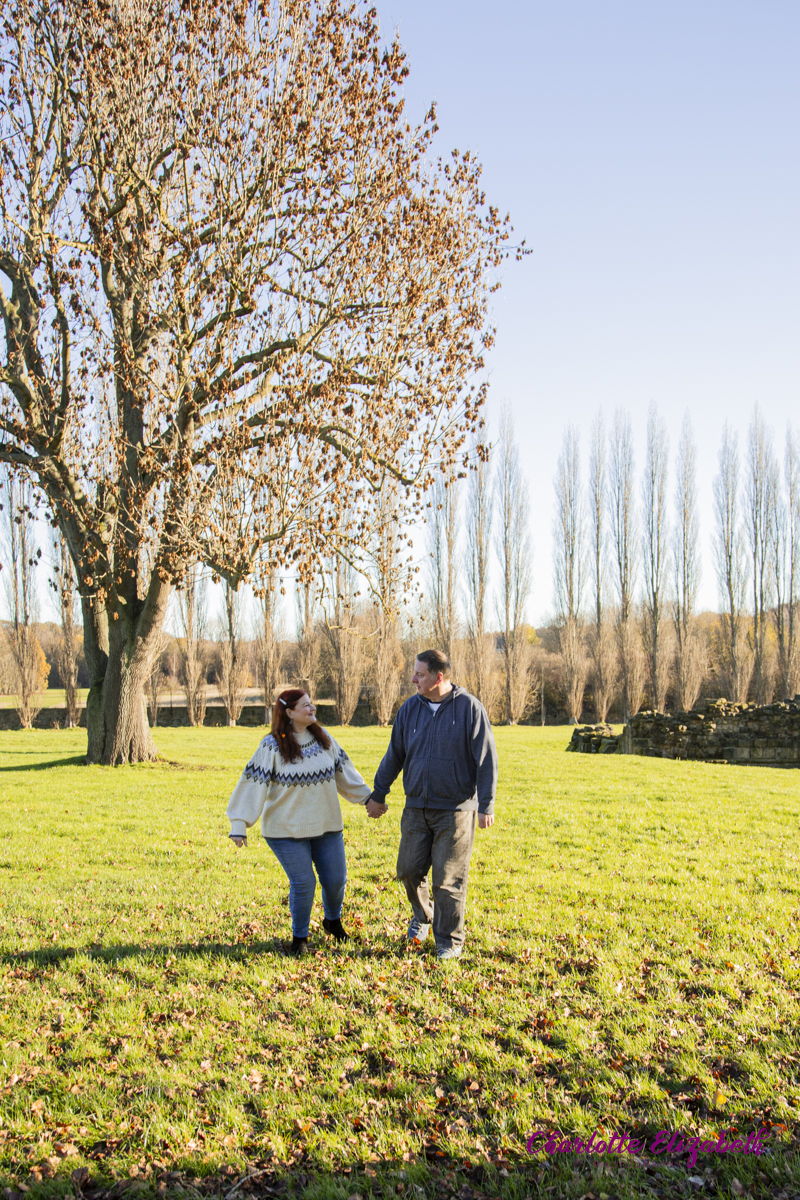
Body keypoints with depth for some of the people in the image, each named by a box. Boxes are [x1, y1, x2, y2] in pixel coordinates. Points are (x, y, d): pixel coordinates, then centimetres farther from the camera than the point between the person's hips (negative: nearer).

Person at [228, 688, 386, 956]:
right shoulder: (273, 746, -11)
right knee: (303, 883, -4)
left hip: (327, 825, 4)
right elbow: (254, 783, -13)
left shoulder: (323, 738, 3)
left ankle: (333, 920, 41)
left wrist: (368, 798, 15)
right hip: (287, 831, -4)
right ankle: (299, 937, 21)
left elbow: (344, 772, 14)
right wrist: (239, 825, -18)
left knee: (335, 879, 9)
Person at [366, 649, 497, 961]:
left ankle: (450, 941, 17)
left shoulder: (469, 708, -9)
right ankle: (423, 915, 34)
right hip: (416, 807, 4)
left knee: (448, 878, -1)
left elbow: (486, 760, -9)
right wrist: (378, 794, 15)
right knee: (409, 869, 5)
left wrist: (486, 806, -12)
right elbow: (394, 754, 13)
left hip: (456, 809, -4)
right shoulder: (410, 708, 4)